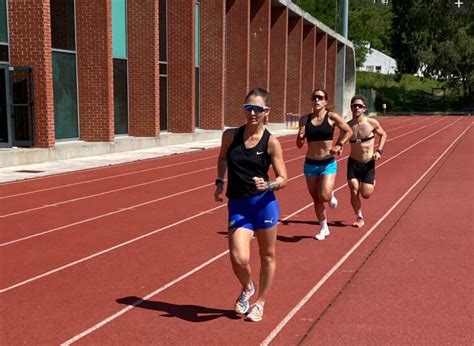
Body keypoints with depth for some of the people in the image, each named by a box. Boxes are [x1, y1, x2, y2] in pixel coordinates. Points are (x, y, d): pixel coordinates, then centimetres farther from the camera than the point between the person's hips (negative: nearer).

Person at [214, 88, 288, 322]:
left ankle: (260, 302, 35)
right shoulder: (230, 135, 1)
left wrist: (267, 185, -24)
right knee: (239, 259, -11)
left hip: (264, 204, -1)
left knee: (267, 256, 12)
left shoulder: (271, 142, -6)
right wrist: (220, 182, 9)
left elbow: (282, 179, -4)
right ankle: (247, 288, 25)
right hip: (237, 206, 1)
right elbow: (222, 158, 22)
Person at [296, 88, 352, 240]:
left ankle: (331, 196, 21)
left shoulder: (332, 117, -7)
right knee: (316, 199, 10)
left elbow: (348, 131, 7)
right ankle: (324, 228, 29)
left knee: (324, 196, -17)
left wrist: (339, 145, -3)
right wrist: (300, 136, -16)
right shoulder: (305, 119, 0)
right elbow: (299, 145, 4)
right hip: (310, 164, 3)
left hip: (328, 164, -3)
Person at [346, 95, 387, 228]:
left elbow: (383, 135, 7)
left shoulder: (372, 123, -10)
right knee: (354, 191, -8)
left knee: (366, 194, -2)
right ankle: (359, 218, 13)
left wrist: (379, 151, -6)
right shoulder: (347, 126, -6)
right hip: (353, 162, 1)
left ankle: (371, 183, 36)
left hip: (368, 164, -1)